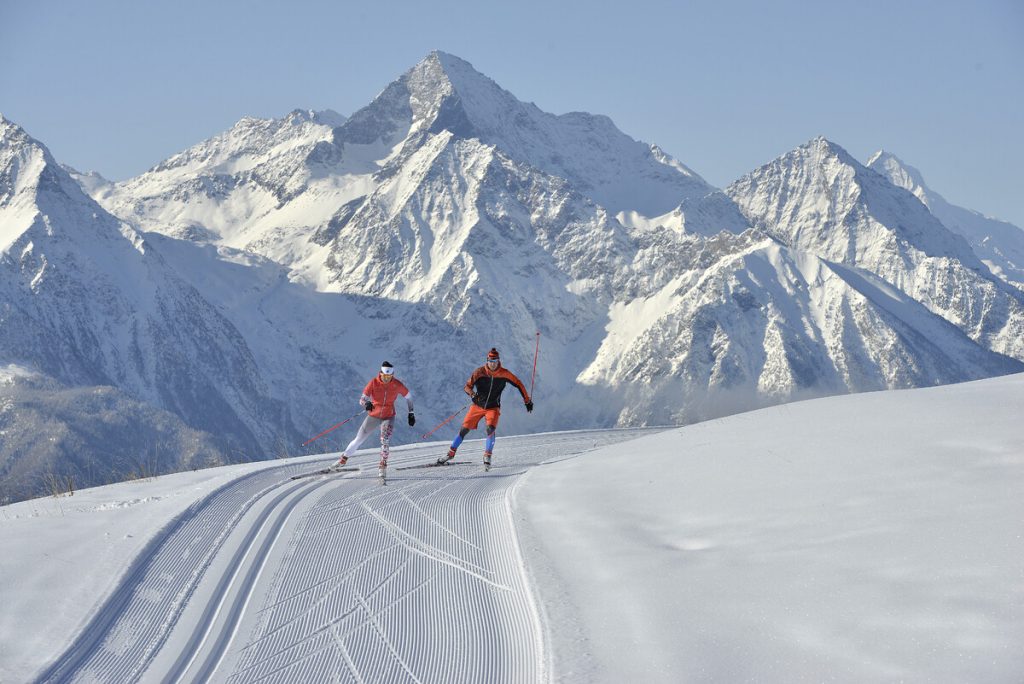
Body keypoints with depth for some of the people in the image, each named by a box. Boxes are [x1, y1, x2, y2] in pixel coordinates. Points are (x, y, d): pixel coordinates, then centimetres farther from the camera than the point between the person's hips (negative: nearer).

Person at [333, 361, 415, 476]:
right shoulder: (373, 383, -16)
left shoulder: (397, 384, -13)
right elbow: (362, 399, -18)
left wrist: (411, 413, 5)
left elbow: (408, 396, 4)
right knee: (359, 439, 8)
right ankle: (343, 459, 28)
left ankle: (383, 464, -7)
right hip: (373, 416, 1)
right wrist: (366, 404, -42)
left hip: (388, 417, -1)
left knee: (385, 440, -25)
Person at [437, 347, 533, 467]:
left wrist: (528, 401, 4)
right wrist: (473, 394, -34)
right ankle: (451, 453, 17)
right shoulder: (480, 372, -13)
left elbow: (519, 384, 0)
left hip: (493, 407, -1)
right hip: (478, 406, 1)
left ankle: (487, 456, -16)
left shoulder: (504, 374, -11)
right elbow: (468, 386, -11)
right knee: (464, 429, 1)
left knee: (490, 428, -26)